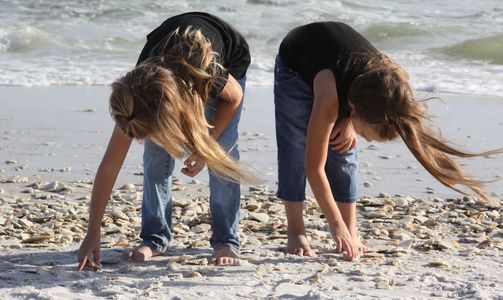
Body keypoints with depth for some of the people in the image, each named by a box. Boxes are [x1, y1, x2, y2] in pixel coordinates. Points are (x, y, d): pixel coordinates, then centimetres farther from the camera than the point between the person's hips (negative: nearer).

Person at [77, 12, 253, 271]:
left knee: (223, 151, -16)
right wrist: (93, 233, -29)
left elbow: (234, 97, -19)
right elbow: (109, 167, -29)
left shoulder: (206, 75, -46)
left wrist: (205, 148, -23)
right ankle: (154, 238, -4)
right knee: (156, 153, -13)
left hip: (229, 60, -2)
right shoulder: (138, 96, -35)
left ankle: (226, 240, -6)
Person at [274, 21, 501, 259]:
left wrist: (349, 122, -20)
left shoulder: (389, 81, -33)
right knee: (296, 149, -13)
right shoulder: (329, 100, -46)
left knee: (343, 151, -6)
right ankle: (295, 233, -8)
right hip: (294, 66, -4)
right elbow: (314, 166, -39)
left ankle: (351, 233, -3)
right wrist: (336, 226, -38)